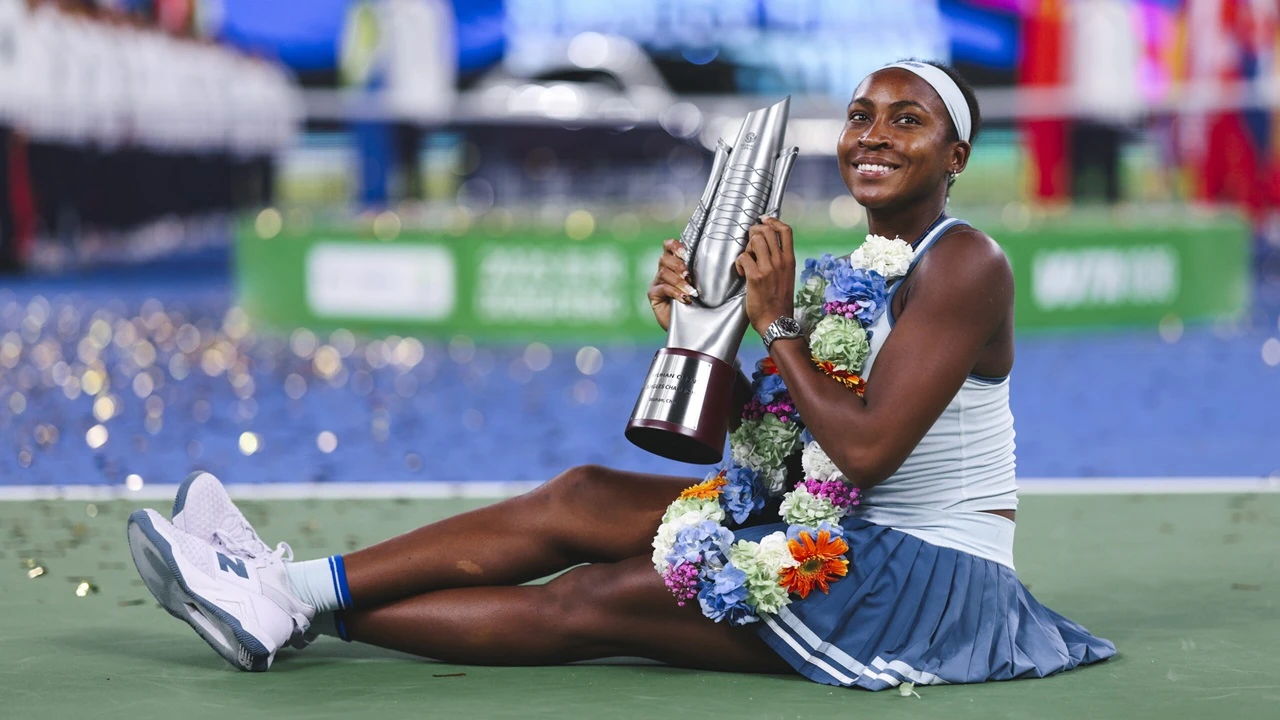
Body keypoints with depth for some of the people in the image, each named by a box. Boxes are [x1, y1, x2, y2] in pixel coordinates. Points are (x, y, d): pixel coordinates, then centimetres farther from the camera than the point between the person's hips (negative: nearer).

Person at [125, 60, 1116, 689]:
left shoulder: (961, 264, -12)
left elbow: (863, 452, -23)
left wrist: (775, 321, -15)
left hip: (927, 580, -9)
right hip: (857, 550, 9)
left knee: (586, 604, -14)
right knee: (588, 499, -2)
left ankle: (299, 602, -10)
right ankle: (290, 589, -3)